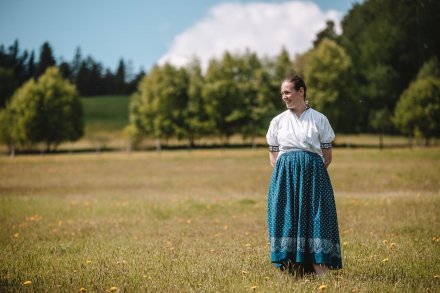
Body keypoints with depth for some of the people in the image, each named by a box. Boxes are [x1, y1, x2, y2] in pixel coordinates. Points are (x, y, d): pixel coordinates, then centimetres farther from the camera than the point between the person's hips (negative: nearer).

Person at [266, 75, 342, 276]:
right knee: (287, 214, -4)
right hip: (285, 174, 2)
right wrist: (286, 170, -3)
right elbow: (273, 155, 12)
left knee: (315, 214, -8)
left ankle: (320, 269, -8)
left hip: (313, 174, -2)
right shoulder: (278, 121, 10)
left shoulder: (319, 119, 4)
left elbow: (327, 156, 6)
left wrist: (310, 170, -4)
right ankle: (291, 266, 1)